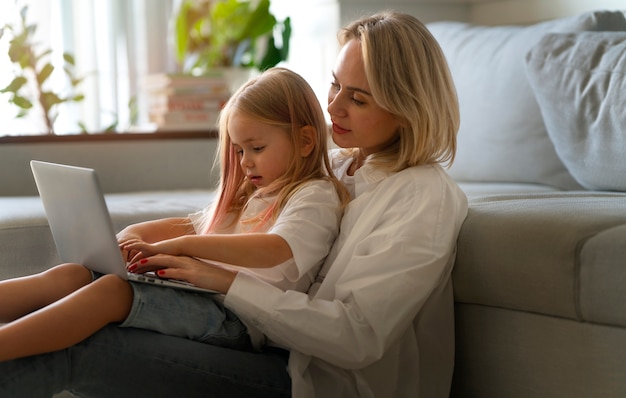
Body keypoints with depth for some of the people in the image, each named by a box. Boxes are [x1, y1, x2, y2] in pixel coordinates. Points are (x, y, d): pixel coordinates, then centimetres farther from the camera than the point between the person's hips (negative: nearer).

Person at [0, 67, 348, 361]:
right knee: (71, 275, -10)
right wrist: (135, 235, 11)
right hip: (194, 294, 9)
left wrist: (176, 245, -25)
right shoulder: (251, 195, 29)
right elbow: (192, 225, 33)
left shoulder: (316, 197, -2)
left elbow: (274, 250, -21)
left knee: (113, 289, -30)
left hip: (235, 317, -9)